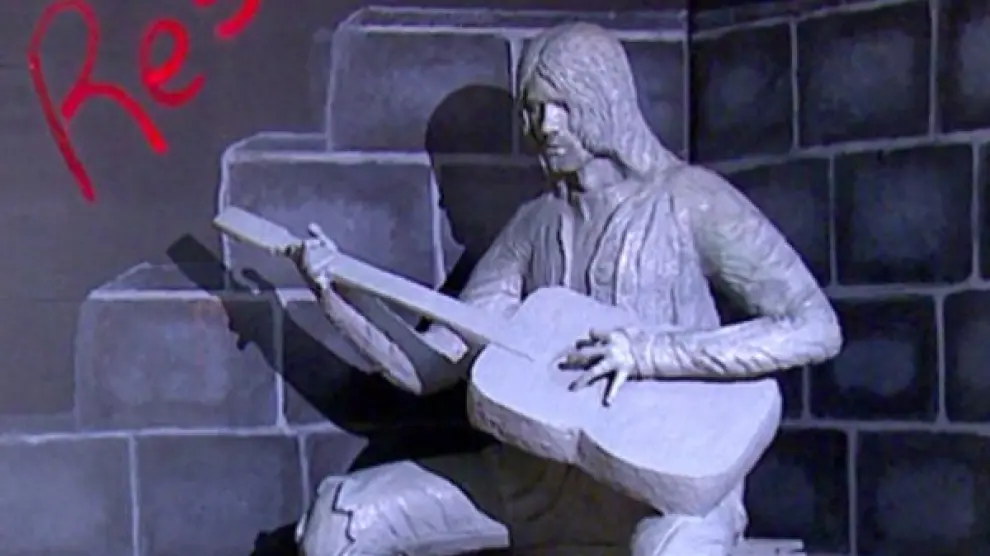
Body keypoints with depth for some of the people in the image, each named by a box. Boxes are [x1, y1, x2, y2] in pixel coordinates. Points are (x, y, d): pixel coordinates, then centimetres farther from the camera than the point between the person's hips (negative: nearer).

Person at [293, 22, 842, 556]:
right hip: (542, 472, 6)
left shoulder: (688, 201, -4)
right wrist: (339, 301, -7)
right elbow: (429, 367, 10)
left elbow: (817, 328, -14)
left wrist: (651, 353, -22)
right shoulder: (535, 225, 12)